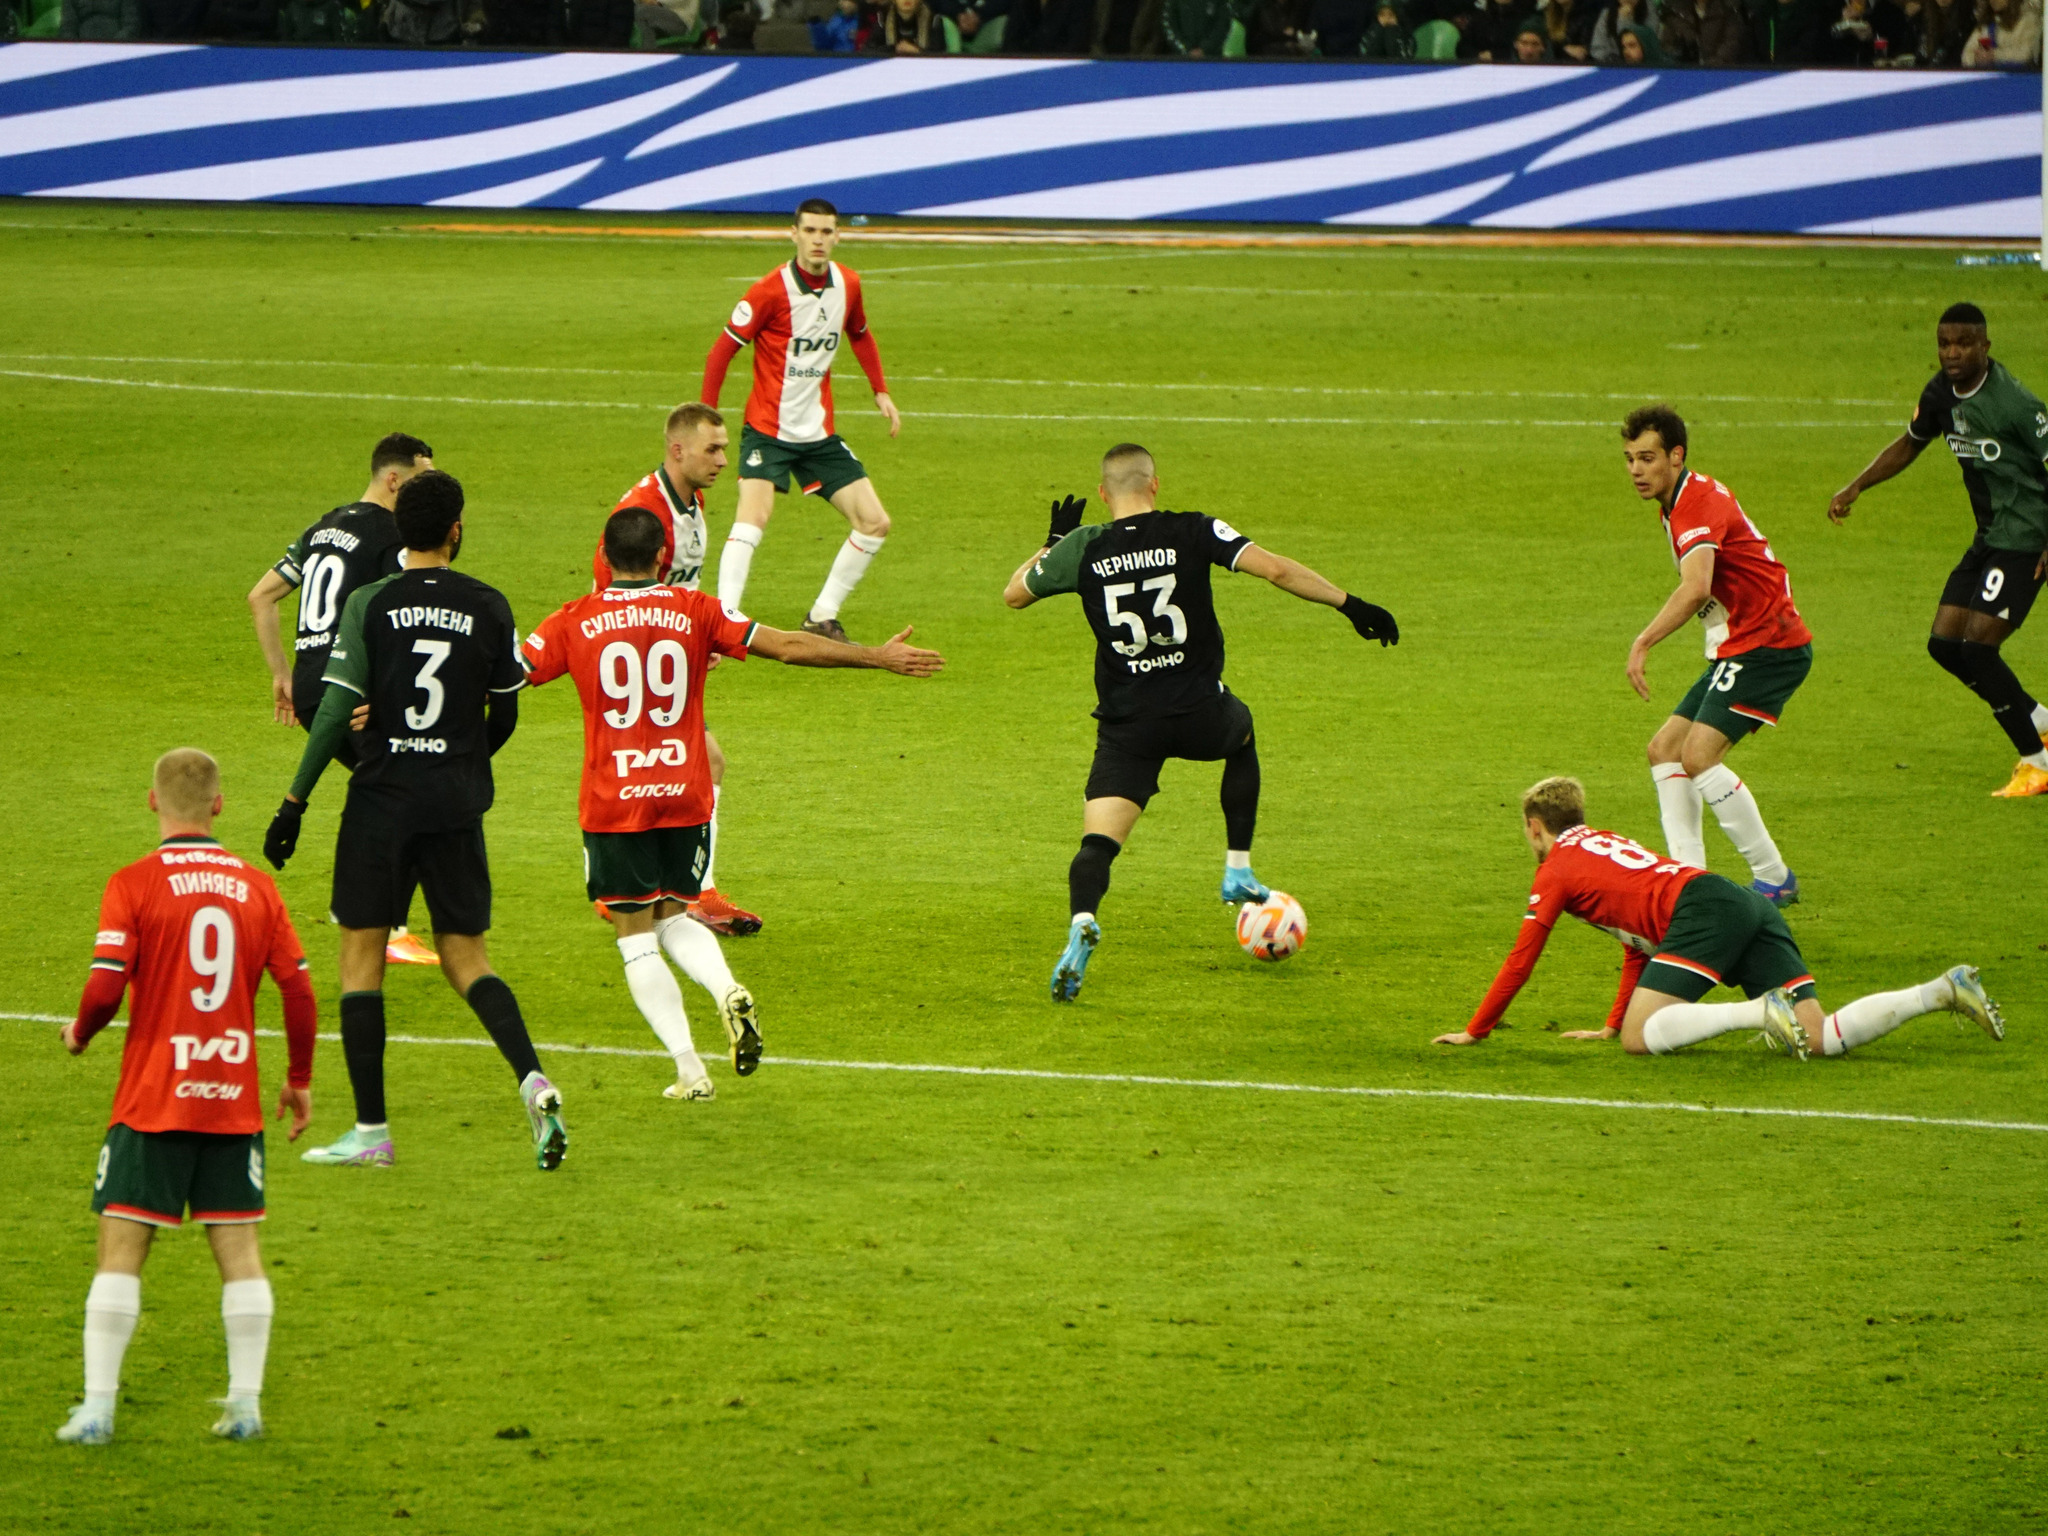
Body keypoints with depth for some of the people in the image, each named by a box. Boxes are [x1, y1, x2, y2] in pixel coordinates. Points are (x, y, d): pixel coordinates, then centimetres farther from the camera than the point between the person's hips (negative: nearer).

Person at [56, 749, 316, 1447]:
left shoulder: (135, 884, -8)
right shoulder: (255, 886, 3)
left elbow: (105, 988, -14)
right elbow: (299, 990, 3)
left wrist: (79, 1034, 8)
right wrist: (299, 1080, 15)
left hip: (151, 1101, -3)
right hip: (234, 1101, 3)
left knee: (121, 1247, 0)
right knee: (238, 1246, 8)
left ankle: (98, 1406, -2)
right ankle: (245, 1401, 6)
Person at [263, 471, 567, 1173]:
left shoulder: (369, 604, -5)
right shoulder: (488, 607, 1)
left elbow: (337, 709, -9)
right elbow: (504, 717, 8)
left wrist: (294, 802, -4)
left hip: (382, 799, -2)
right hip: (458, 802, 2)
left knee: (360, 954, 7)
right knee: (465, 957, 12)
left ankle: (371, 1131, 4)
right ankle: (533, 1080, -12)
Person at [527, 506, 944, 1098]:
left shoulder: (573, 623, -3)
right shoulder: (694, 611, 0)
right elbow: (789, 647, 0)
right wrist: (879, 657, 7)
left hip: (612, 800, -2)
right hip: (685, 796, 2)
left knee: (636, 936, 6)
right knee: (672, 918, 20)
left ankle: (689, 1069, -2)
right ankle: (728, 991, -9)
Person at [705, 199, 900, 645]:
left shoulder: (847, 284, 1)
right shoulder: (772, 290, -17)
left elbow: (859, 335, 22)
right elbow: (723, 350, -11)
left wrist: (881, 392, 15)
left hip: (819, 432, 6)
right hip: (768, 428, -6)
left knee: (875, 522, 2)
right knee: (754, 513, -27)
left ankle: (822, 618, 13)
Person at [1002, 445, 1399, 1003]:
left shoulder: (1082, 548, 0)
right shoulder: (1192, 532, -4)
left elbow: (1014, 594, 15)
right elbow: (1274, 568, -12)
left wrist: (1052, 542, 30)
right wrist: (1348, 604, -6)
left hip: (1126, 724, 0)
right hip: (1199, 713, 0)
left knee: (1099, 841, -5)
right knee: (1242, 734, 35)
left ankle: (1081, 921, -36)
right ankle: (1238, 870, 33)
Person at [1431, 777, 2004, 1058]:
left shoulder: (1555, 870, 12)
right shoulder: (1606, 844, 35)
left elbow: (1522, 958, 12)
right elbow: (1638, 945, 41)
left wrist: (1476, 1031, 21)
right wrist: (1612, 1024, 43)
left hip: (1703, 913, -8)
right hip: (1751, 909, 8)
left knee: (1643, 1039, -16)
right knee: (1822, 1039, -3)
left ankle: (1763, 1012, -30)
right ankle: (1946, 989, -15)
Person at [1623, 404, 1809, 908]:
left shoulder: (1698, 502, -18)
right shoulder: (1675, 503, 15)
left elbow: (1696, 588, -34)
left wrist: (1643, 643, -37)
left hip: (1767, 645, -11)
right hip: (1740, 647, 11)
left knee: (1699, 756, -19)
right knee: (1665, 749, 7)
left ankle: (1774, 879, -13)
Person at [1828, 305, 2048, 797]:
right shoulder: (1941, 393, 4)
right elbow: (1909, 443, 22)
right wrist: (1855, 488, 13)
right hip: (1989, 537, 8)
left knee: (1977, 647, -15)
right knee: (1944, 644, 3)